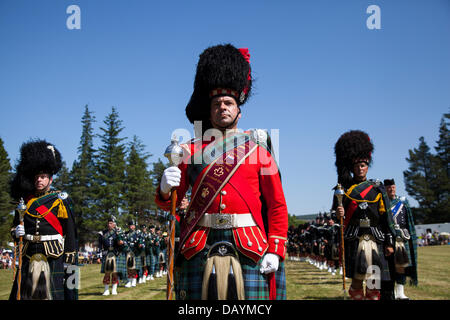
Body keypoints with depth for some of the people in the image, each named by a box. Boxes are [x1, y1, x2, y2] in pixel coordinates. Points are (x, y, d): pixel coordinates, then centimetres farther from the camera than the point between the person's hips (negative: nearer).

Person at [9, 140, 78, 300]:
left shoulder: (61, 200, 0)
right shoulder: (25, 200, 12)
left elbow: (71, 233, -2)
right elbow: (16, 224, 24)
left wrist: (70, 260, -6)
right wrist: (16, 231, -1)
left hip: (53, 258, -4)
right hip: (28, 257, 4)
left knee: (53, 295, -3)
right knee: (24, 294, 3)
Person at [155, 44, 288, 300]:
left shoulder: (257, 147, 8)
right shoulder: (192, 150, 11)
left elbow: (277, 204, 6)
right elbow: (168, 204, 10)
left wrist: (276, 250, -4)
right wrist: (165, 188, -14)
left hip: (250, 247, -1)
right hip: (201, 249, 1)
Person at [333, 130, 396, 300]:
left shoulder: (377, 187, 10)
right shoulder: (345, 187, 8)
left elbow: (386, 216, 8)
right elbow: (337, 212, 12)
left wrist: (389, 242, 4)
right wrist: (339, 214, -12)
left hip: (375, 239, 1)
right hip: (353, 240, -1)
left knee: (374, 283, 1)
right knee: (357, 279, -3)